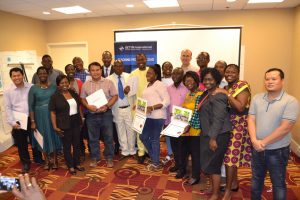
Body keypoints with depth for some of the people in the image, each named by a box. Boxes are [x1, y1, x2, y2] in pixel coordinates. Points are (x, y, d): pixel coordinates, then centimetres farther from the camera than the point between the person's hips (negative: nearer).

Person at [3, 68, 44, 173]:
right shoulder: (7, 91, -2)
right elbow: (8, 108, -2)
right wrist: (12, 122, -8)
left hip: (32, 119, 0)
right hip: (18, 121, 0)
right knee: (21, 144, 10)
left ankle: (38, 159, 34)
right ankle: (25, 163, 27)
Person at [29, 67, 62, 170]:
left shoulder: (54, 87, 0)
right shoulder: (33, 88, -3)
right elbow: (31, 106, -3)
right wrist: (32, 121, -8)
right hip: (40, 116, 0)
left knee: (53, 136, 9)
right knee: (43, 138, 11)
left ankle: (54, 160, 26)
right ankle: (47, 161, 28)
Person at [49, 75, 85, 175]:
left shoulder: (74, 93, 6)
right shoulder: (55, 96, -7)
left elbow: (79, 106, 13)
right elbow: (52, 113, -8)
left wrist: (81, 119, 9)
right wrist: (55, 127, -13)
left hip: (76, 122, 4)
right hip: (64, 124, -4)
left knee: (76, 144, 13)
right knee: (67, 145, 8)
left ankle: (77, 163, 29)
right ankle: (70, 166, 22)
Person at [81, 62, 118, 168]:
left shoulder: (108, 82, -2)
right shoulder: (86, 84, 4)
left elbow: (115, 96, -2)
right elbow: (82, 98, 7)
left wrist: (107, 106, -16)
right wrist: (88, 106, -13)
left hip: (106, 114, -1)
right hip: (91, 115, 2)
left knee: (108, 137, 6)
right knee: (93, 138, 12)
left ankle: (109, 158, 22)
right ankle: (94, 158, 28)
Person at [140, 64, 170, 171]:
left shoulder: (159, 85, -10)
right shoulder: (148, 85, 16)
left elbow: (167, 101, -17)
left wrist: (152, 108, -22)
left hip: (157, 117, -9)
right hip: (148, 117, 9)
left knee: (154, 139, 0)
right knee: (143, 137, 13)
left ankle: (156, 163, 17)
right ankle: (154, 158, 30)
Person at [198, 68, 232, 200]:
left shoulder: (218, 97, -18)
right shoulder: (206, 94, 11)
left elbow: (218, 119, -24)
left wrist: (213, 138, -24)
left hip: (217, 135, -9)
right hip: (208, 133, 9)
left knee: (213, 164, 2)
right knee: (209, 163, 18)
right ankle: (215, 187, 37)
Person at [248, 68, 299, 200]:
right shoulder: (257, 98, 0)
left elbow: (285, 128, -20)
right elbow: (251, 120, -3)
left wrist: (264, 142, -18)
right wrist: (254, 141, -17)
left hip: (278, 151, -4)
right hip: (257, 149, 4)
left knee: (278, 184, 13)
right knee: (256, 179, 21)